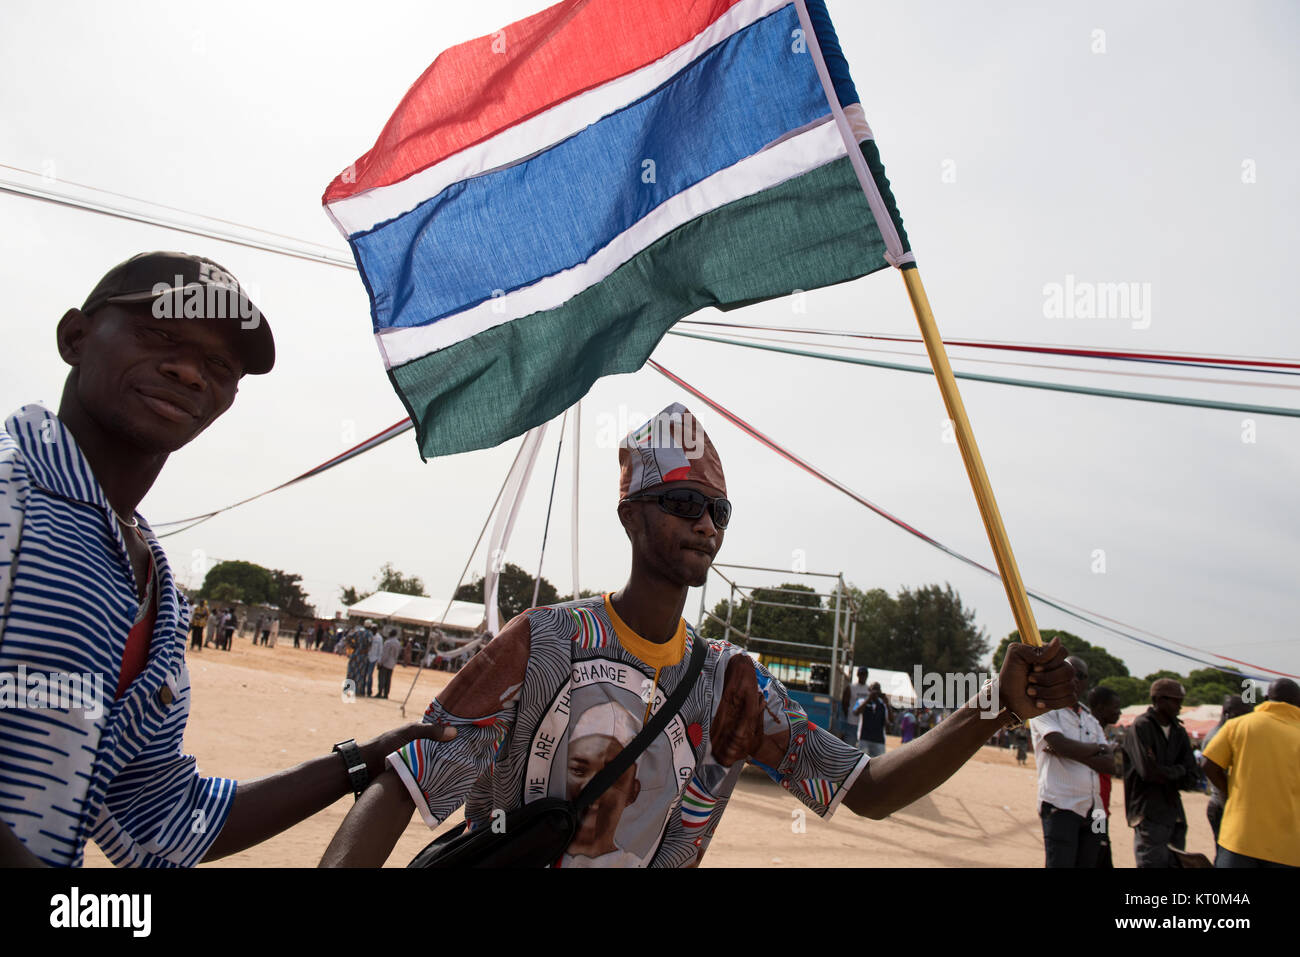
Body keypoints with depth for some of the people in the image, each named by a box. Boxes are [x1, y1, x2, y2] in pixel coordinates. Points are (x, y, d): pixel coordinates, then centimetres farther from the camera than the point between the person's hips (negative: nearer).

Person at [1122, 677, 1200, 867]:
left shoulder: (1179, 732, 12)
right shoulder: (1140, 727, -10)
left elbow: (1190, 780, 6)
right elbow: (1148, 771, -18)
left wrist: (1163, 773, -9)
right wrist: (1178, 770, -3)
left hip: (1175, 815, 7)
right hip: (1149, 817, -7)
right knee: (1153, 862, -9)